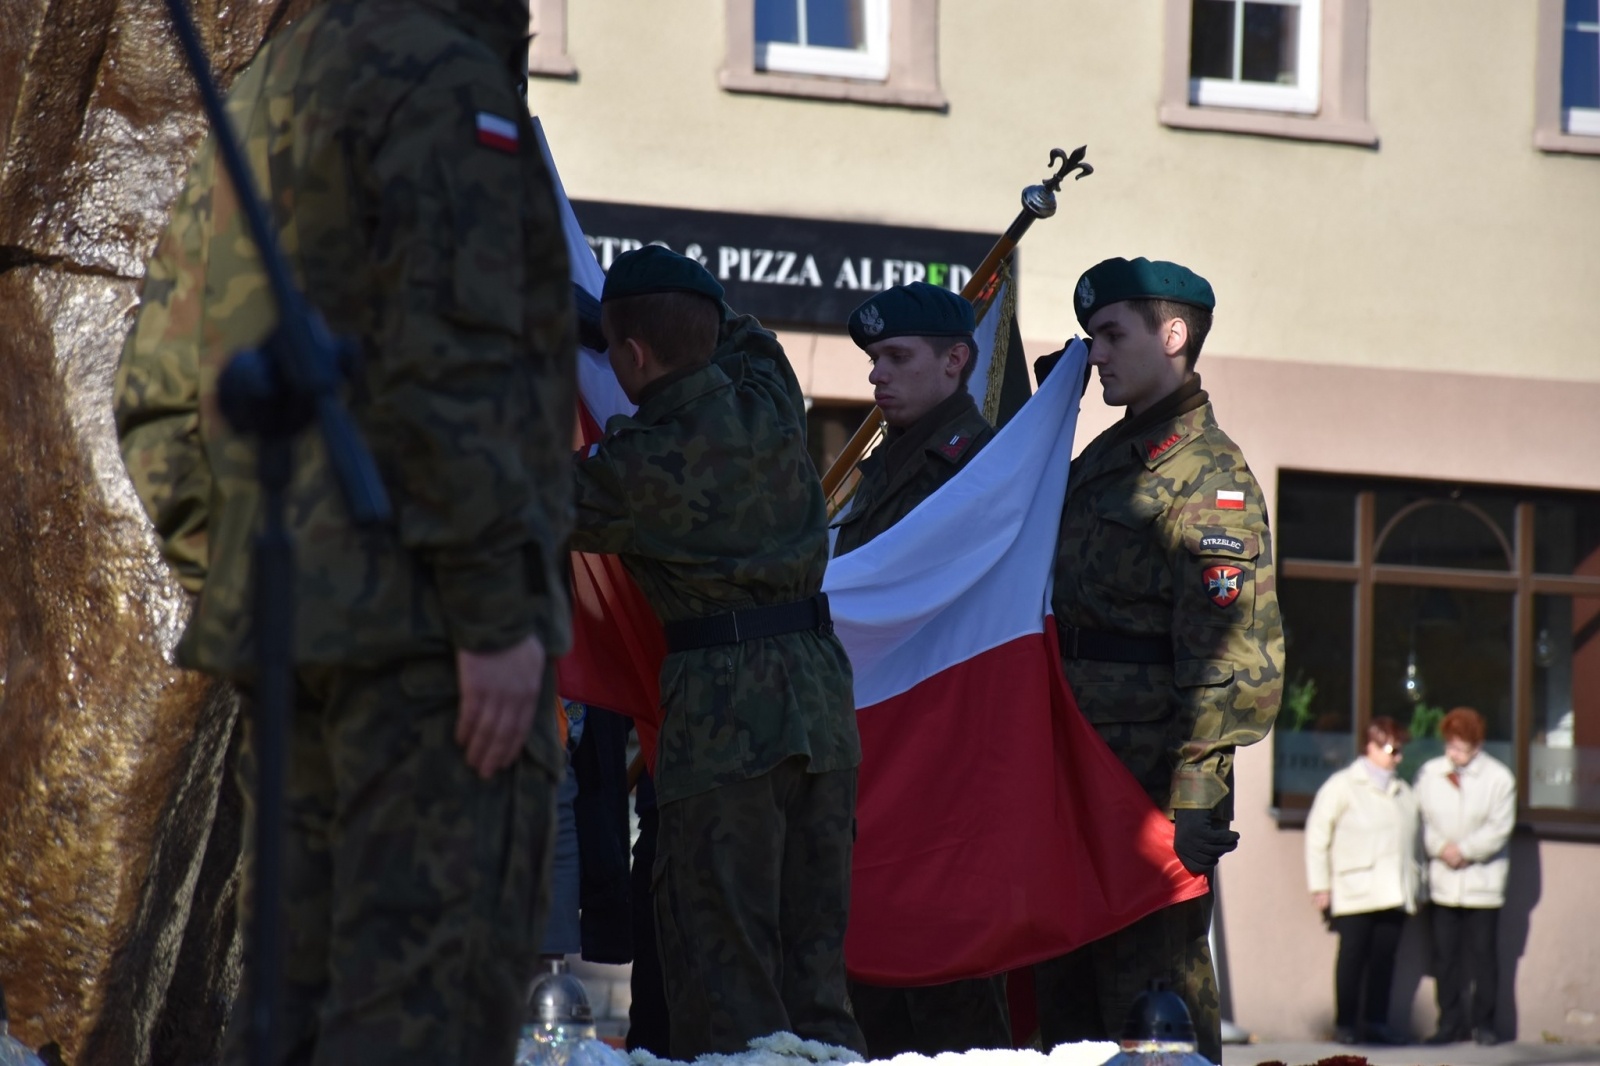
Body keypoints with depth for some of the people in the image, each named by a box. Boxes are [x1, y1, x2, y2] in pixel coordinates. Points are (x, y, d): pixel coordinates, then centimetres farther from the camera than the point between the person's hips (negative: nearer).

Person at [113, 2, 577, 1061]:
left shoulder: (257, 96, 20)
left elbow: (159, 391, 20)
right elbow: (445, 370, -18)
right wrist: (498, 612, -18)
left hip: (278, 617, 9)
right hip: (420, 622, -9)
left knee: (309, 971, 12)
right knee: (437, 979, -10)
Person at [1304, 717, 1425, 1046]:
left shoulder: (1403, 792, 17)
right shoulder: (1343, 786, 0)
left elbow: (1413, 838, 20)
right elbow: (1317, 834, -1)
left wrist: (1417, 883, 14)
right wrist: (1320, 884, -5)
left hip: (1394, 893, 5)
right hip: (1355, 892, -5)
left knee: (1385, 957, 4)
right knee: (1353, 957, -3)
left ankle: (1376, 1021, 10)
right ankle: (1345, 1024, 2)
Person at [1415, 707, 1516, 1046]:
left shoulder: (1498, 777, -4)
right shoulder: (1429, 774, 3)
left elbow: (1499, 828, -7)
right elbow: (1420, 821, 3)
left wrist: (1464, 849, -14)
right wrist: (1440, 848, -12)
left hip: (1483, 881, -2)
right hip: (1442, 881, 2)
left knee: (1482, 952, 1)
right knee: (1445, 954, 3)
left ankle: (1483, 1022, 9)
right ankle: (1450, 1022, 9)